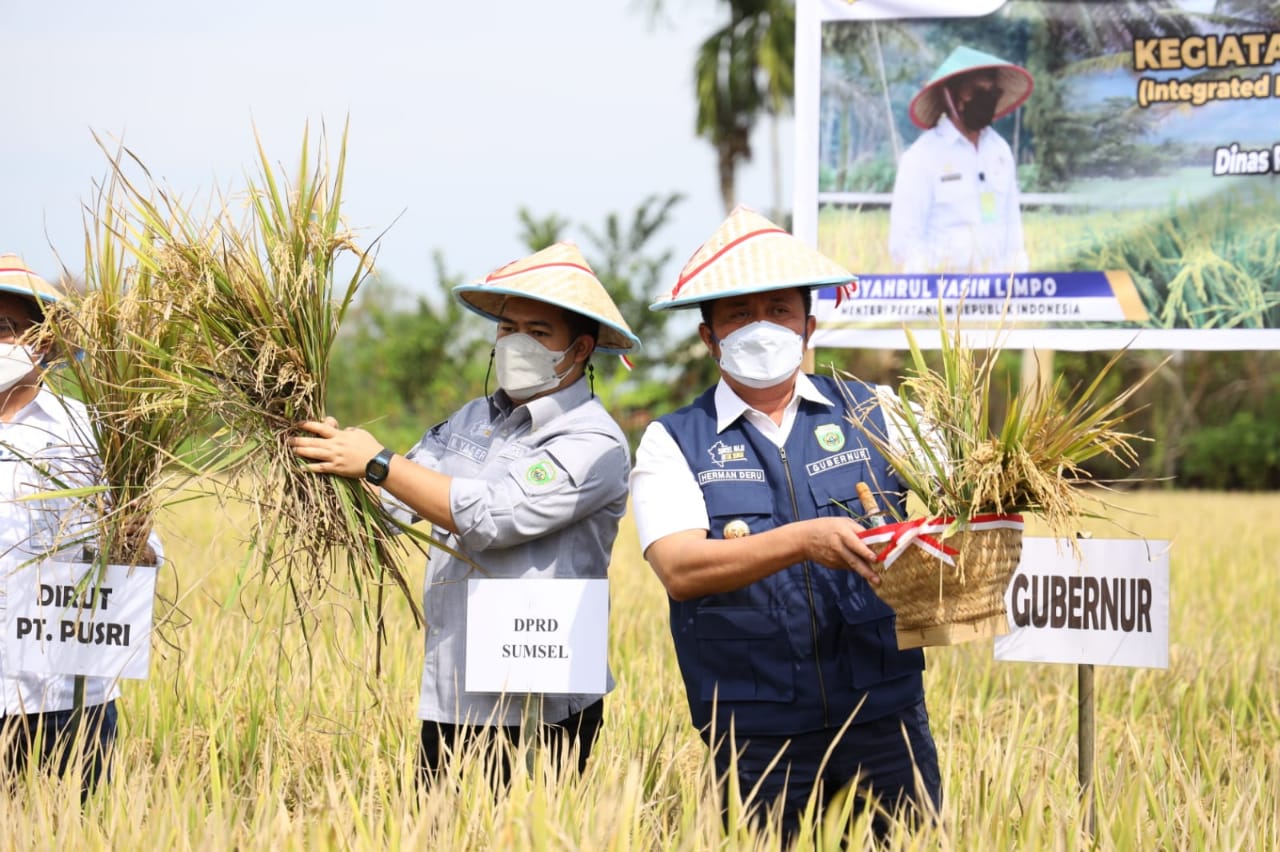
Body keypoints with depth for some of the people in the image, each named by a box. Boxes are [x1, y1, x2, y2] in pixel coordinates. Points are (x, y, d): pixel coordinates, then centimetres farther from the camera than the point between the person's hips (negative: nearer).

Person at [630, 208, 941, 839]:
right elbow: (680, 570, -10)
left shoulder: (874, 414, 9)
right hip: (755, 733, -1)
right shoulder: (673, 442, 4)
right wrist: (803, 540, -23)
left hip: (883, 714, 1)